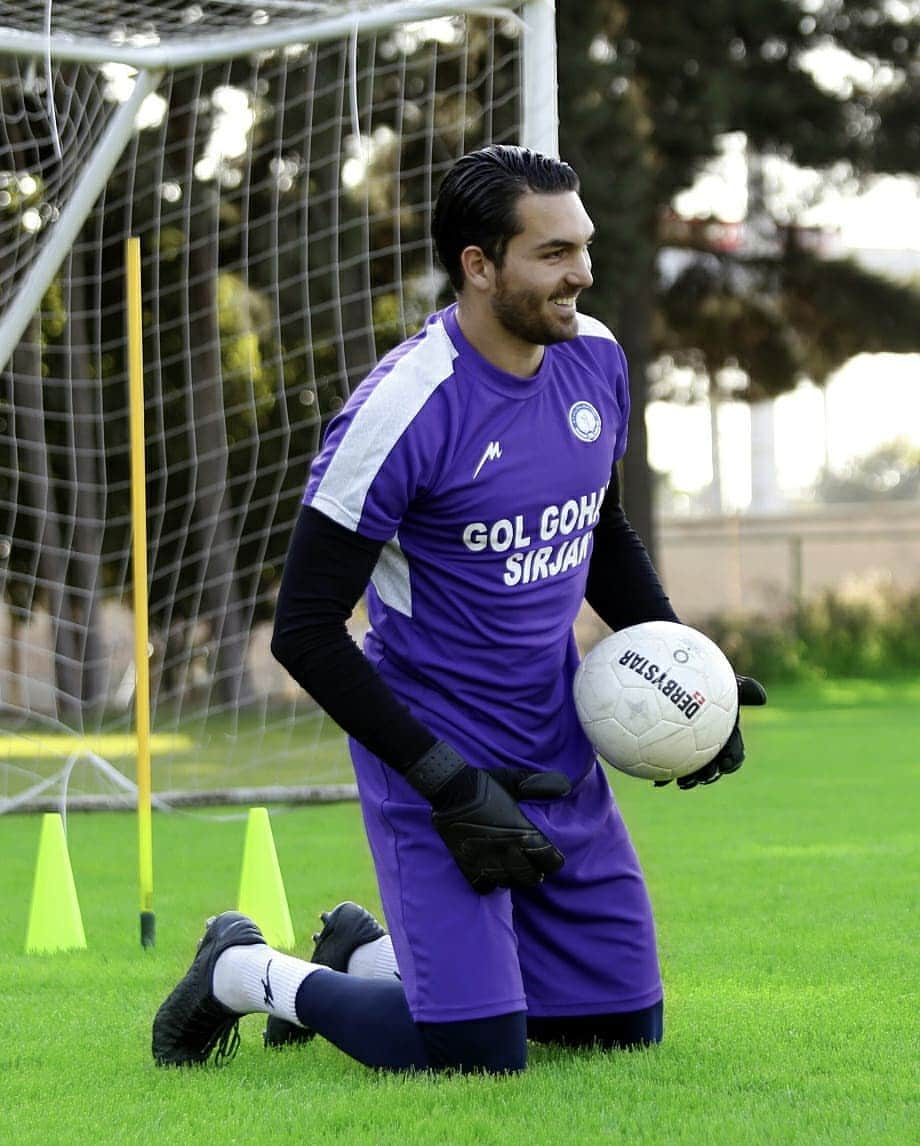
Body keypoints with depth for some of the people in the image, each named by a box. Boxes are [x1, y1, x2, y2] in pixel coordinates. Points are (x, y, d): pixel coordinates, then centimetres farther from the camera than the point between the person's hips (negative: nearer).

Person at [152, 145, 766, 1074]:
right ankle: (247, 972, 12)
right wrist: (449, 786, -21)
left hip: (559, 754, 7)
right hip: (437, 759, -7)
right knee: (479, 1054, -14)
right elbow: (305, 632, -19)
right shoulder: (402, 411, -21)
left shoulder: (595, 360, 1)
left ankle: (369, 954, 30)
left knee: (626, 1025, 10)